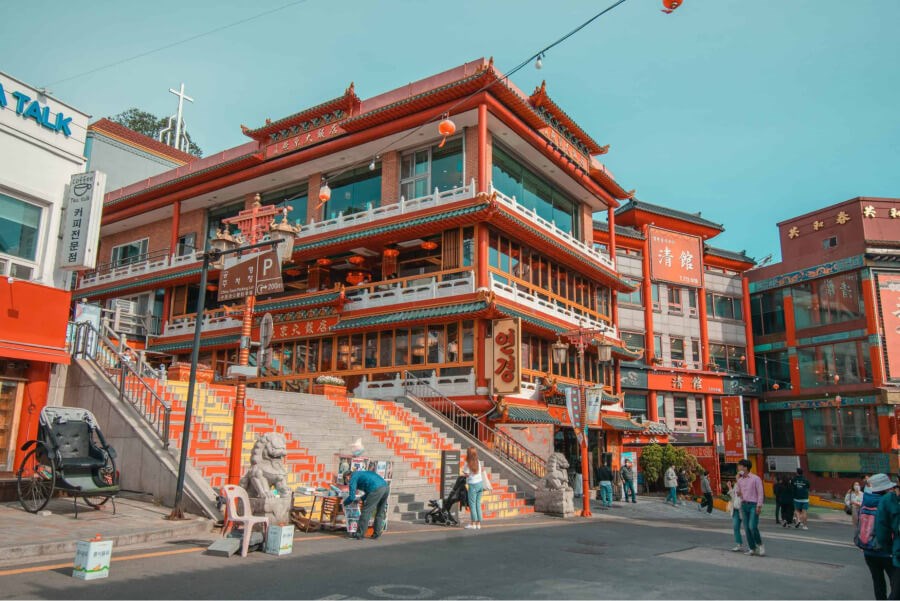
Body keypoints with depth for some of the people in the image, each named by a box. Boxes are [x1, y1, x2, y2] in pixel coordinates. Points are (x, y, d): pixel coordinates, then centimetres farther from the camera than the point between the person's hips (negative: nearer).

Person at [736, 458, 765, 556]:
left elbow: (760, 492, -8)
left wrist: (759, 506, -13)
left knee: (752, 526, -16)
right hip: (744, 505, 6)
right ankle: (753, 549, 13)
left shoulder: (755, 478, -6)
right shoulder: (740, 480, 11)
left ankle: (760, 545, 5)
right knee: (746, 528, 4)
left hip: (753, 505, -6)